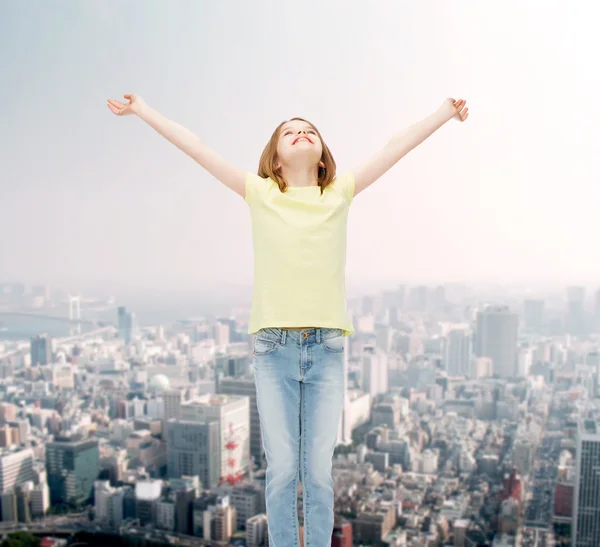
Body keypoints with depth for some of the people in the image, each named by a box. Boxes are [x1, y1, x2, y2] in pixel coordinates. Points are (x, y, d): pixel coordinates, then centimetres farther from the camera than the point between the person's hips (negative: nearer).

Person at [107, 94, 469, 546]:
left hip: (327, 349, 1)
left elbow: (397, 147, 13)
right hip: (274, 348, -1)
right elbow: (195, 147, 8)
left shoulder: (340, 193, 9)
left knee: (319, 471, 4)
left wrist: (445, 113, 16)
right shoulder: (260, 194, 6)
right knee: (282, 469, 1)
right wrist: (142, 110, 11)